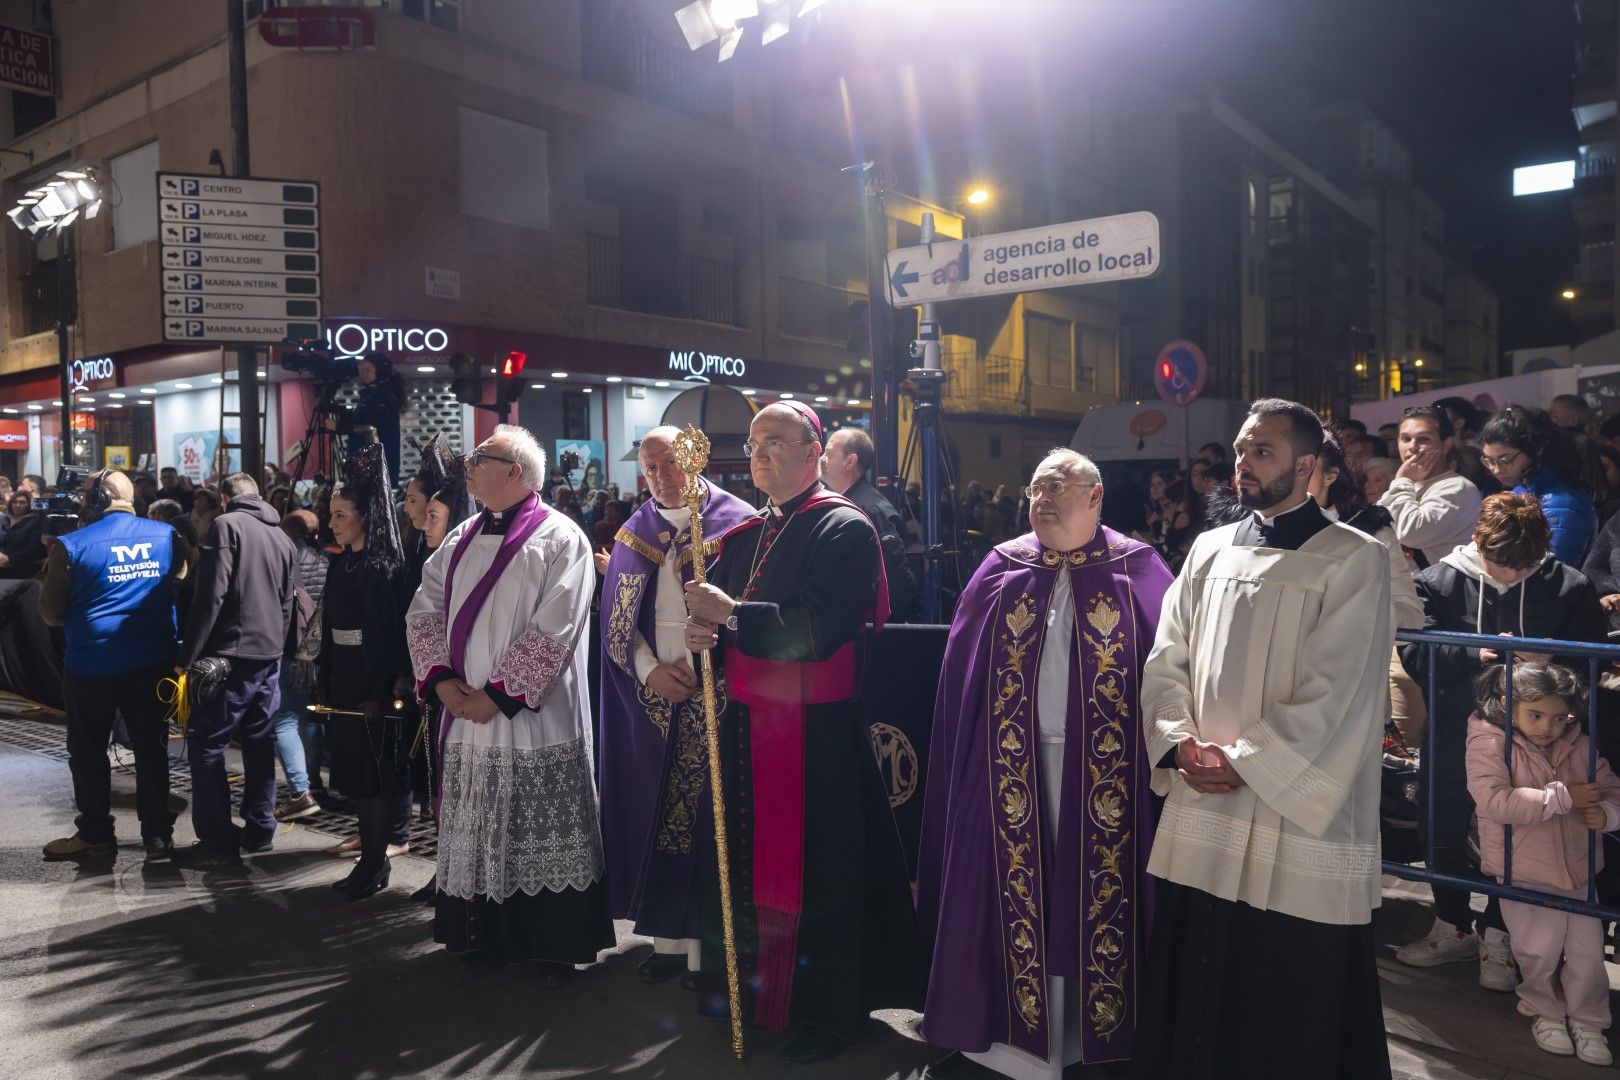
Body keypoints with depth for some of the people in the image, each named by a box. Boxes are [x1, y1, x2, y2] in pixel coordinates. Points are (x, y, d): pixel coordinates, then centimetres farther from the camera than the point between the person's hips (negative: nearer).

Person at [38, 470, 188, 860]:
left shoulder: (72, 545, -10)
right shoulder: (167, 536, 0)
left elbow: (51, 611, -2)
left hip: (92, 665, -3)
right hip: (152, 663, 3)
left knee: (88, 752, 13)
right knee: (151, 748, 10)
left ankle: (95, 835, 23)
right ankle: (158, 835, 14)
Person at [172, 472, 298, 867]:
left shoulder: (226, 525, -8)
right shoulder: (281, 537, 14)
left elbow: (210, 595, -15)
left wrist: (187, 656, -12)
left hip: (230, 655, -7)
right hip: (270, 656, 7)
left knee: (206, 745, -1)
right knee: (260, 742, 14)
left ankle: (218, 842, 0)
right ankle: (260, 830, 19)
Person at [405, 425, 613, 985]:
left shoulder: (560, 540, -8)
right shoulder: (462, 540, 12)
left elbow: (553, 632, -16)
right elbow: (424, 610, 9)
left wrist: (496, 691, -17)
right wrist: (441, 678, -7)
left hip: (535, 719, -6)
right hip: (468, 716, 6)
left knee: (542, 835, 2)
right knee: (481, 833, 13)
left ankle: (555, 948, 16)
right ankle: (486, 934, 29)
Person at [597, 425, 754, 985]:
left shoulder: (733, 522, -1)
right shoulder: (636, 532, 12)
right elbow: (615, 618, 9)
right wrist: (651, 670, -6)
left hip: (715, 692, -4)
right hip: (652, 696, 4)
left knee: (709, 814, -2)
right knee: (657, 814, 7)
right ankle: (669, 939, 18)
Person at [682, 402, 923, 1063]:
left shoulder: (844, 530, -10)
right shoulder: (746, 536, 14)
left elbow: (820, 629, -22)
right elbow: (717, 614, 15)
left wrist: (731, 615, -18)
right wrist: (703, 632, -8)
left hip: (814, 732, -7)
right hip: (745, 726, 7)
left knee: (812, 875, 2)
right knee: (747, 862, 14)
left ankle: (829, 1014, 18)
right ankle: (749, 984, 33)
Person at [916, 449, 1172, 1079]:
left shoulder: (1137, 572, 1)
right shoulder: (1002, 570, 7)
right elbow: (961, 672, 3)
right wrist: (971, 762, -3)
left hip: (1102, 765, -2)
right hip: (1014, 765, 2)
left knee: (1099, 891, 6)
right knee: (1016, 890, 9)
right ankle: (1015, 1028, 25)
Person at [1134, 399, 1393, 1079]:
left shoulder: (1354, 559, -5)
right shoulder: (1209, 551, 11)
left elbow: (1335, 690, -13)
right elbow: (1166, 660, 8)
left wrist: (1243, 761, -14)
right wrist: (1182, 743, -7)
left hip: (1298, 817, -5)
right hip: (1201, 812, 5)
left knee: (1294, 1012, 6)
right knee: (1195, 997, 13)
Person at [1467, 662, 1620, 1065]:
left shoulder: (1580, 747, 1)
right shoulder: (1488, 744, -15)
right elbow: (1495, 801, -28)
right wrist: (1563, 797, -26)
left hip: (1577, 869, 4)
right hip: (1525, 872, -4)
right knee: (1540, 949, 1)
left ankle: (1587, 1020, 30)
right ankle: (1546, 1012, 28)